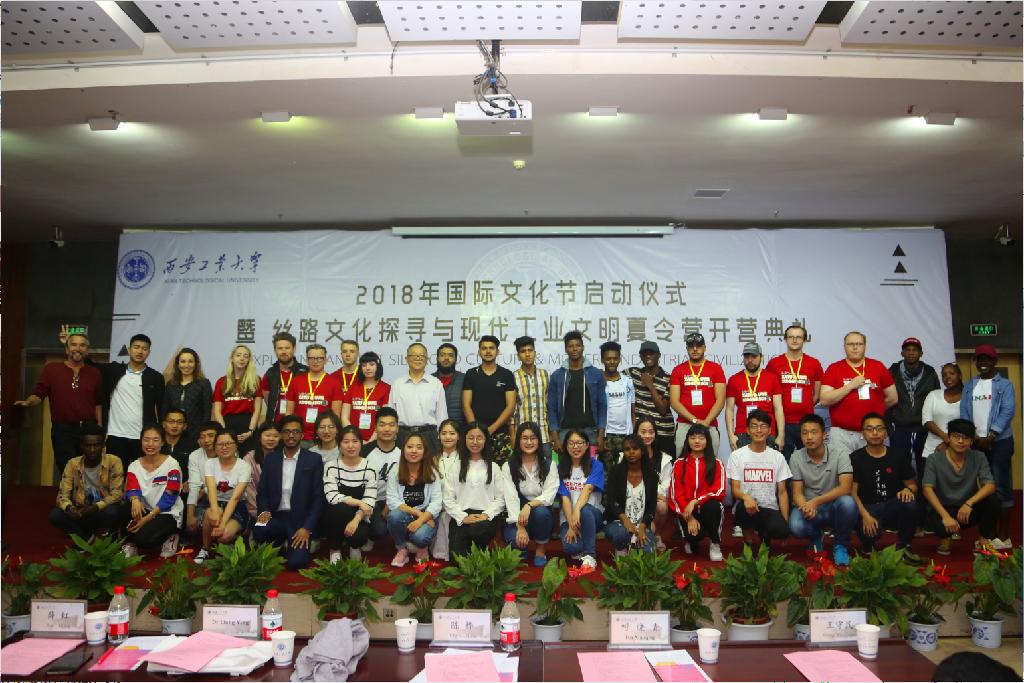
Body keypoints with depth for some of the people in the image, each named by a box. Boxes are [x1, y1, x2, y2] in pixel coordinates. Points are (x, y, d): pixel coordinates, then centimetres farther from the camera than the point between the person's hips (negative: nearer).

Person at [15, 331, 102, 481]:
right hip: (62, 430, -2)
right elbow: (38, 394, -1)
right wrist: (28, 402, -23)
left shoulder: (94, 373, 9)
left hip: (89, 429, 2)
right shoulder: (51, 369, 2)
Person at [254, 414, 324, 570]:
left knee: (296, 561, -24)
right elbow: (262, 491, 8)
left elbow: (318, 497, -4)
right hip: (276, 517, 3)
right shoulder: (270, 458, 9)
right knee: (259, 531, -30)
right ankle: (280, 545, 5)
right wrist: (264, 511, -13)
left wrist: (307, 528, -14)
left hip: (300, 520, -3)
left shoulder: (314, 459, -1)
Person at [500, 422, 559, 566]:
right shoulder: (508, 467, -1)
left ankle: (541, 550, -6)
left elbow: (549, 496, -11)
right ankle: (522, 548, 9)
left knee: (540, 512, -35)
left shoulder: (549, 465, 1)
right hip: (518, 516, -1)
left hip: (541, 512, 1)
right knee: (515, 540, -32)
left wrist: (529, 505, -31)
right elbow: (511, 498, -12)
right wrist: (520, 527, -25)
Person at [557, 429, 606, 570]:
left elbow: (588, 489, -19)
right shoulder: (561, 468, 4)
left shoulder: (596, 465, -1)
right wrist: (571, 524, -19)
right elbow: (565, 498, -5)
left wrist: (577, 510, -36)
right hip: (569, 517, 1)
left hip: (594, 514, -1)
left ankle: (590, 556, -22)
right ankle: (581, 549, 7)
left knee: (585, 510, -38)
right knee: (571, 547, -30)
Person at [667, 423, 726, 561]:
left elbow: (719, 491, -9)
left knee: (713, 506, -35)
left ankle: (715, 544, -9)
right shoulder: (679, 463, 2)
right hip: (686, 511, 0)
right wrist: (689, 518, -14)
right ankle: (692, 541, 12)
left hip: (707, 506, 0)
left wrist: (695, 501, -21)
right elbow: (676, 494, -3)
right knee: (694, 534, -30)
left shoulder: (716, 464, 2)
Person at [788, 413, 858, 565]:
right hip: (809, 507, 1)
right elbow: (797, 493, -6)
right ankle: (816, 536, 9)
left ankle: (841, 545, -7)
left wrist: (815, 501, -30)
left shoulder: (838, 453, -12)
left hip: (834, 506, -1)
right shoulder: (796, 457, -6)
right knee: (795, 526, -32)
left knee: (847, 502, -36)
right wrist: (805, 507, -30)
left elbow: (846, 488, -22)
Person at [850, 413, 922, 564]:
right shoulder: (855, 458, -2)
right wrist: (865, 515, -21)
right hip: (868, 508, -3)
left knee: (910, 502, -31)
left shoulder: (897, 455, 6)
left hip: (893, 507, 3)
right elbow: (852, 491, -7)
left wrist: (908, 489, -15)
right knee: (870, 533, -34)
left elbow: (913, 484, 11)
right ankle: (868, 547, 8)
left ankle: (904, 547, -7)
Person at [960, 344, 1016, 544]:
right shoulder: (969, 385, 11)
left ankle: (1003, 535, 3)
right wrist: (973, 437, -6)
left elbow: (1008, 411, -10)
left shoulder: (1004, 384, -1)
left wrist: (990, 437, -16)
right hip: (976, 442, 4)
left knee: (1001, 487, -2)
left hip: (999, 441, -4)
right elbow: (964, 411, 6)